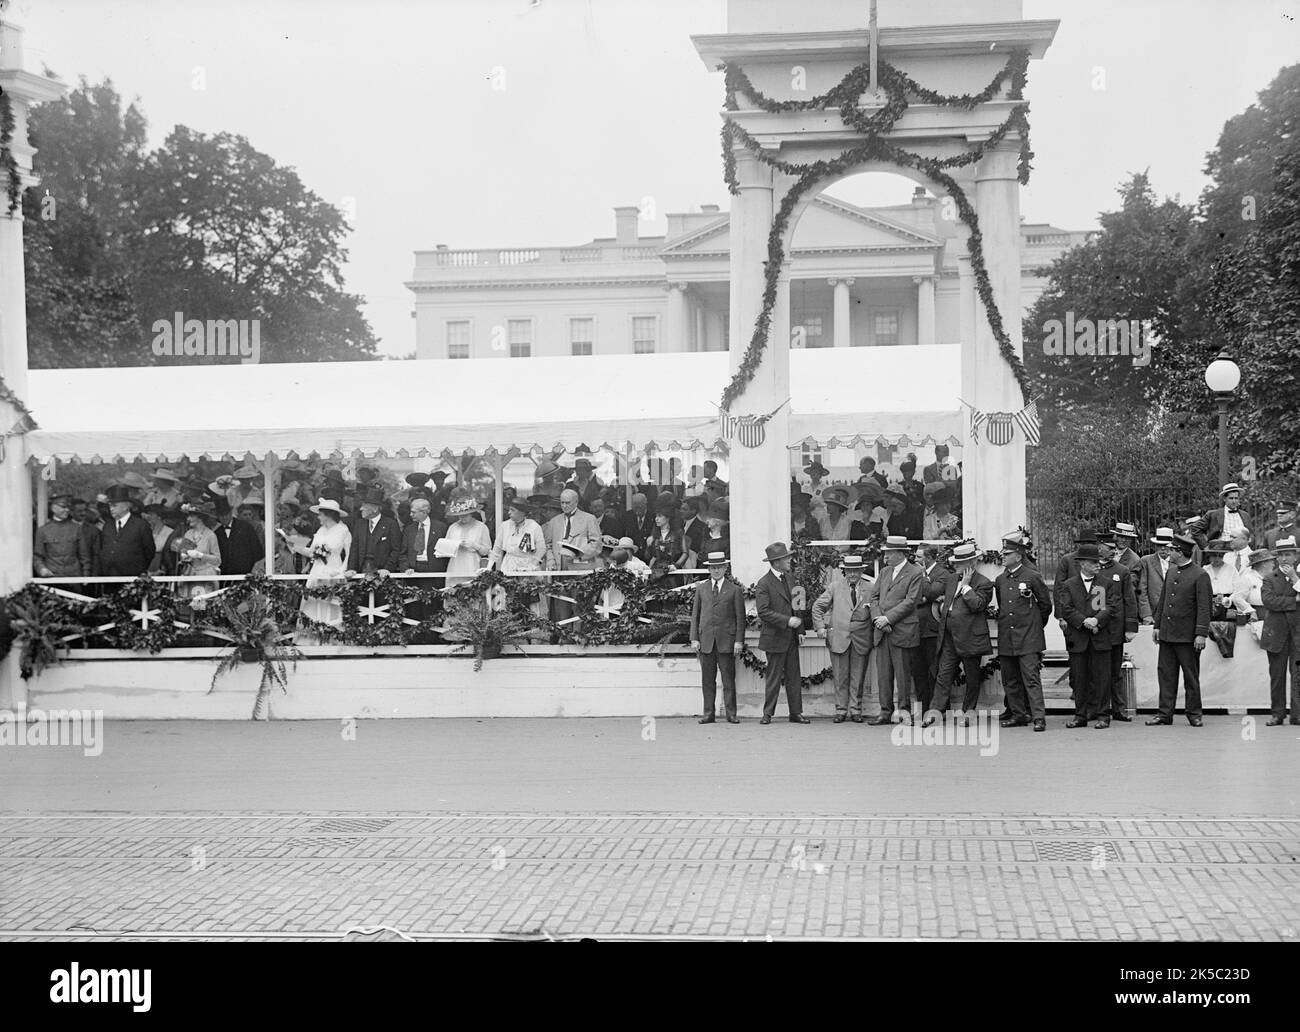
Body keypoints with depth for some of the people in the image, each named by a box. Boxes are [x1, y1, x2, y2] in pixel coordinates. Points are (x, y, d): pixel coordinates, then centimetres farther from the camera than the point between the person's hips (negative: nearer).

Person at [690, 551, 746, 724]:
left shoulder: (735, 590, 5)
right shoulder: (701, 588, 12)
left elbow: (740, 617, 3)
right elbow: (695, 614, 12)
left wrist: (739, 640, -5)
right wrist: (694, 638, 4)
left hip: (726, 640, -2)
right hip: (705, 640, 2)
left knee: (728, 680, -1)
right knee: (707, 680, 3)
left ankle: (731, 714, 3)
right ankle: (708, 714, 7)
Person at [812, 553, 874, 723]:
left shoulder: (869, 588, 5)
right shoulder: (835, 586, 6)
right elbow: (818, 607, 11)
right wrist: (820, 627, 3)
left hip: (861, 639, 0)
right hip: (838, 637, 0)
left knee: (858, 678, 3)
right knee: (840, 677, 2)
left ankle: (855, 710, 11)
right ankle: (841, 710, 9)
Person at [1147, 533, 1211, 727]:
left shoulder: (1200, 576, -9)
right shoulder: (1170, 571, 13)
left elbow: (1204, 608, -12)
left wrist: (1201, 634, -17)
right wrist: (1157, 625, 14)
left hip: (1187, 636, -6)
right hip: (1167, 633, 6)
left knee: (1191, 676, 3)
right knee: (1166, 674, 6)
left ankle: (1194, 714, 12)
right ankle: (1165, 713, 10)